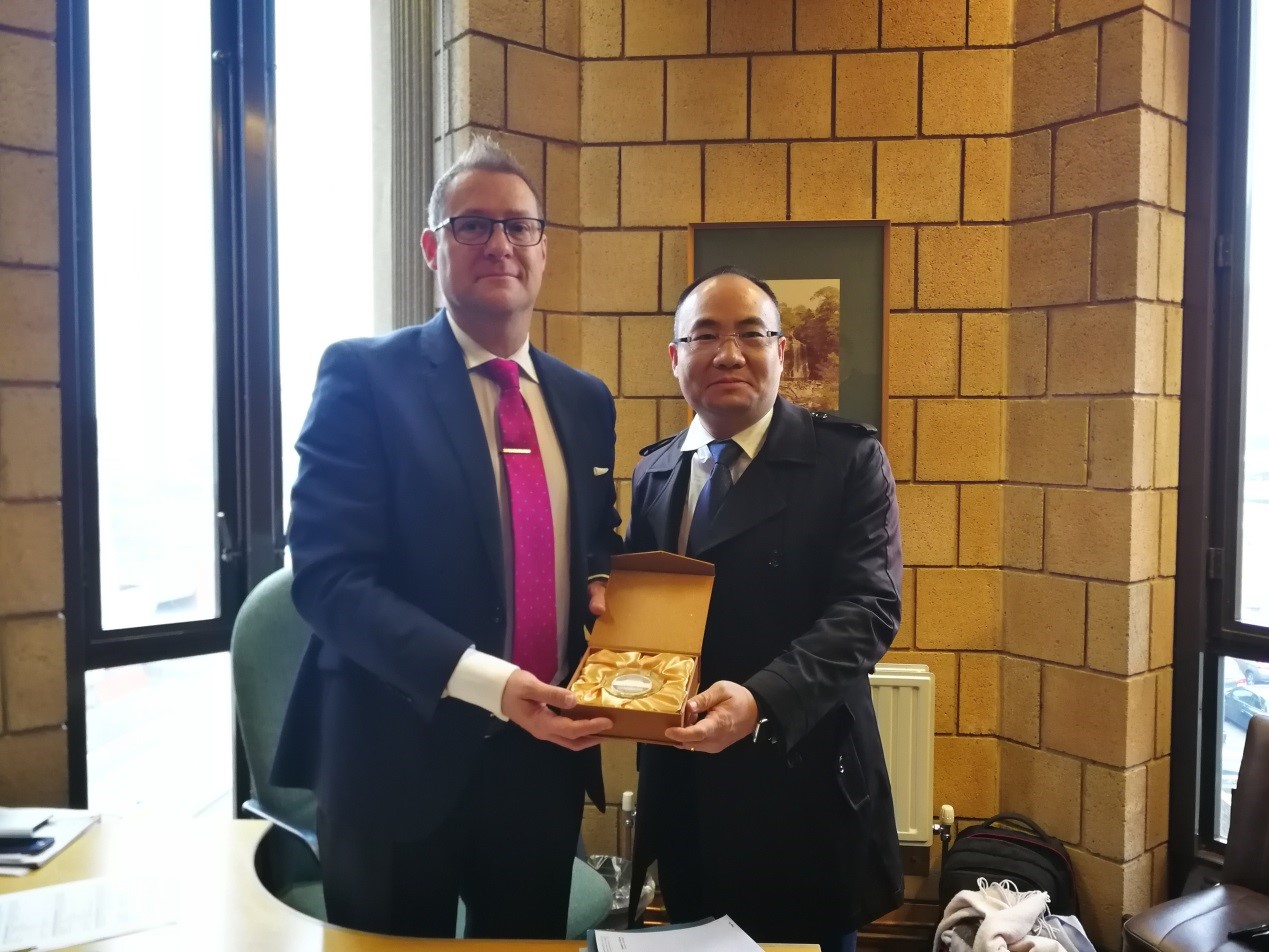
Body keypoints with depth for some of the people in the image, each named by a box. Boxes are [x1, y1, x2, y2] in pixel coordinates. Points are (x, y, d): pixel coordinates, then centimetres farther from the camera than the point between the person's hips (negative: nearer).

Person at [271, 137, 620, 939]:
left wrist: (604, 584, -4)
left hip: (544, 758, 5)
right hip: (404, 759, -5)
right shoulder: (364, 375, -8)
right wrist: (484, 681, -25)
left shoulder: (586, 400, 9)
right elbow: (328, 576, -16)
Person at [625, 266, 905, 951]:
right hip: (683, 794, 4)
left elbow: (869, 607, -17)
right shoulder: (653, 472, 8)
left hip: (802, 787, -4)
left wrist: (761, 701, -30)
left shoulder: (848, 459, -8)